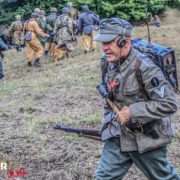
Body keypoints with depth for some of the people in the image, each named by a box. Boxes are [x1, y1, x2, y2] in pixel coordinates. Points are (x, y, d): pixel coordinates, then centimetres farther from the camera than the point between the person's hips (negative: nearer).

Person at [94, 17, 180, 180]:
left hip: (147, 137, -6)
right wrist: (110, 120, 11)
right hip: (118, 135, 6)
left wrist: (133, 111, -26)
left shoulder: (144, 67, -26)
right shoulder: (106, 62, -3)